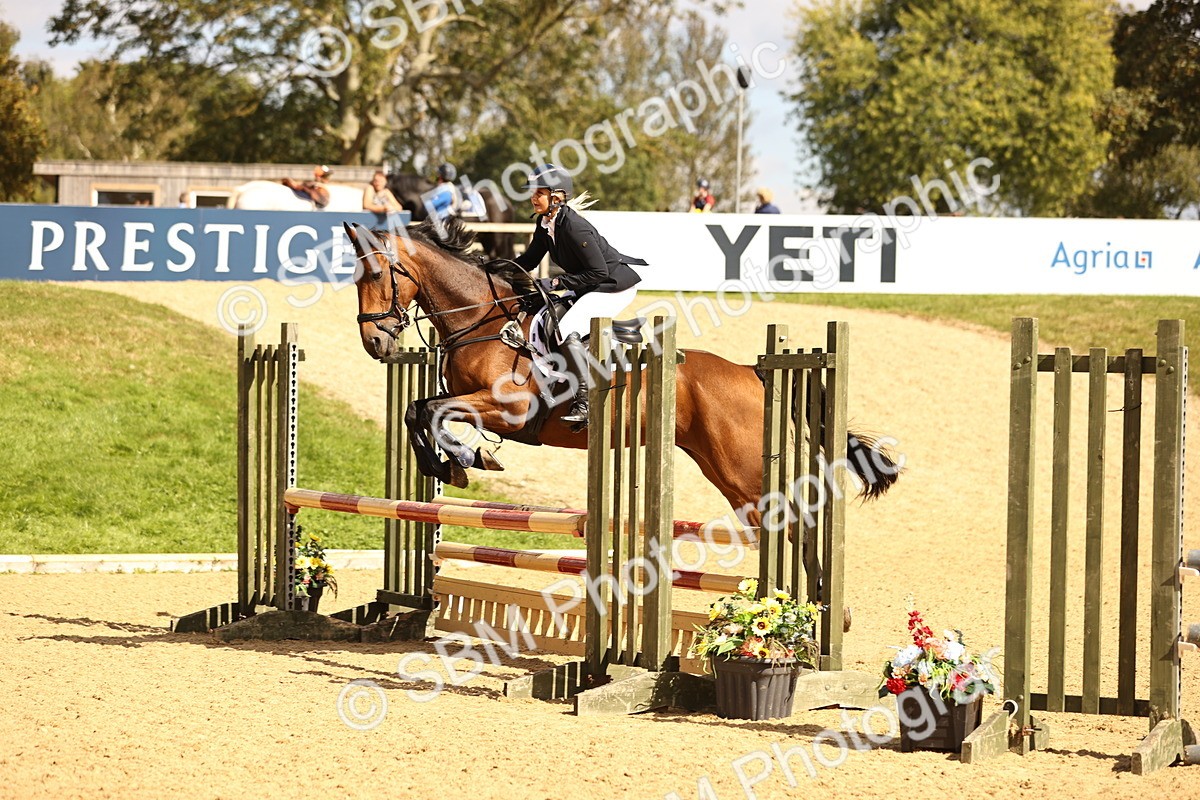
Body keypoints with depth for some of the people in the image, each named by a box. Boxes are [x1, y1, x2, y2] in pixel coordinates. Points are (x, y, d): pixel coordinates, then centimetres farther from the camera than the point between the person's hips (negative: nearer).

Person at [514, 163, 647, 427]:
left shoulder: (574, 227, -27)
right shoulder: (545, 223, 2)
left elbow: (599, 272, -26)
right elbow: (530, 260, 15)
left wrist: (557, 282, -27)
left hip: (616, 286, -11)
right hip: (589, 289, 11)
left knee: (568, 331, -27)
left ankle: (584, 403, -26)